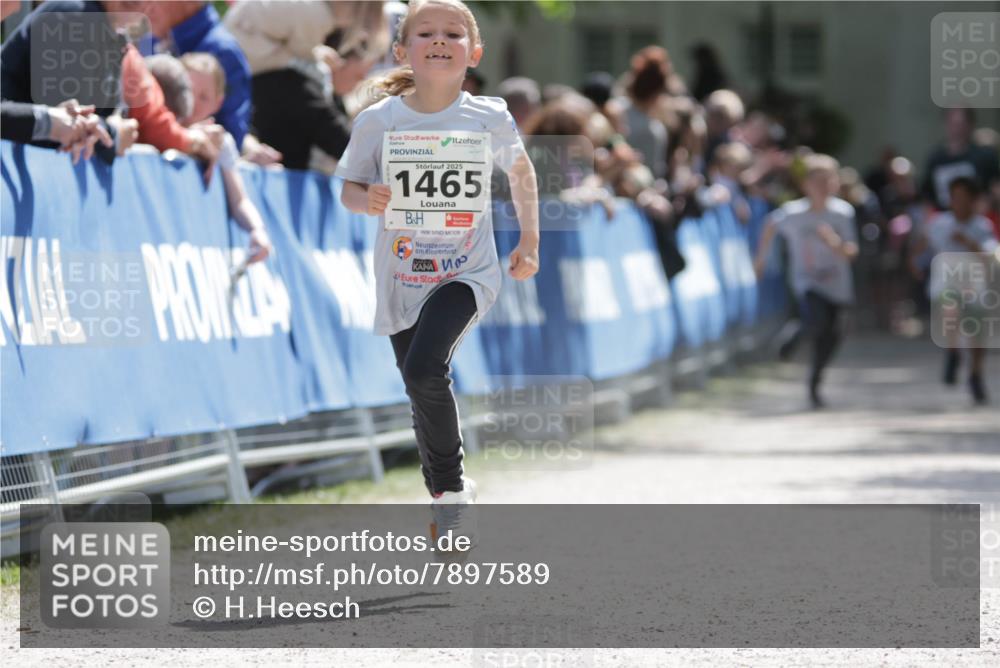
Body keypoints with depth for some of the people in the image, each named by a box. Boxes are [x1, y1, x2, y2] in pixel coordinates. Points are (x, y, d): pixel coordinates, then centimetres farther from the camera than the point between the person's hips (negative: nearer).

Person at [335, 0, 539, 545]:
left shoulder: (490, 119, -6)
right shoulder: (378, 121, -7)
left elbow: (520, 169, 13)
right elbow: (348, 188, 4)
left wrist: (529, 241, 13)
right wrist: (367, 200, -19)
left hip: (467, 273, -2)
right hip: (401, 278, 3)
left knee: (424, 369, -26)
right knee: (425, 397, 12)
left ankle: (452, 486, -7)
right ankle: (447, 500, 34)